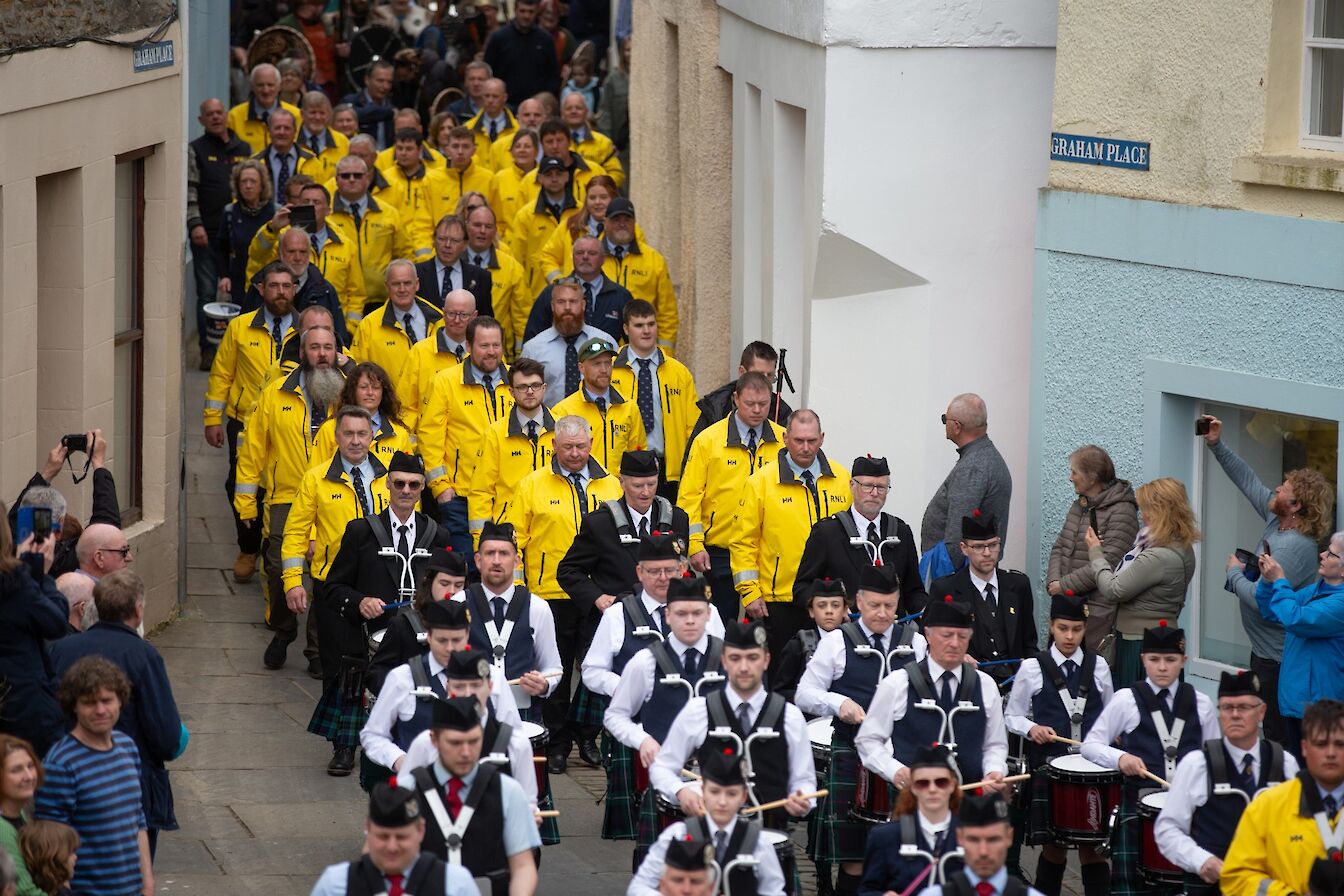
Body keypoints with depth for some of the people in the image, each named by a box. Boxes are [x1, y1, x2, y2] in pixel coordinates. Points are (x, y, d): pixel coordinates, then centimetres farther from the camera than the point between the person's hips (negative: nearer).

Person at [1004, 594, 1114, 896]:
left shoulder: (1098, 667, 8)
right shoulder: (1032, 668, 2)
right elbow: (1012, 716, 7)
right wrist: (1032, 729, -13)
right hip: (1048, 765, -1)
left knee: (1092, 847, -1)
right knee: (1053, 848, 3)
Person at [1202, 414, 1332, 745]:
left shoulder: (1294, 547, -25)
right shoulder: (1277, 521, 4)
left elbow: (1260, 600, -28)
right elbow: (1249, 481, 19)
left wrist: (1235, 573, -9)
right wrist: (1217, 445, 18)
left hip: (1278, 658, -10)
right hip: (1264, 649, 10)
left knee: (1280, 736, -7)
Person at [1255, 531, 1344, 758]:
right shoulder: (1315, 590, 12)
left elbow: (1296, 620, -28)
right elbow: (1271, 613, 22)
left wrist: (1280, 581, -15)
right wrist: (1267, 581, 4)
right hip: (1294, 700, 10)